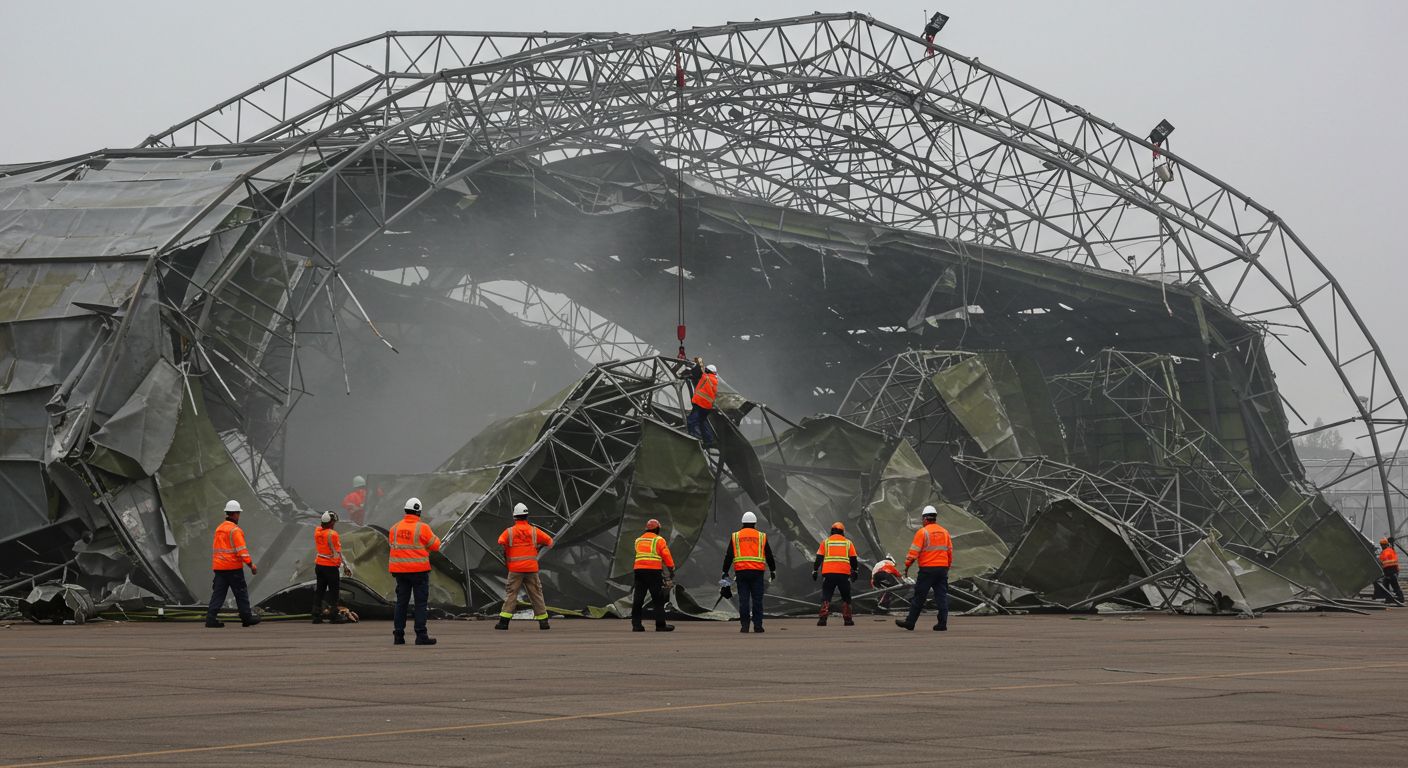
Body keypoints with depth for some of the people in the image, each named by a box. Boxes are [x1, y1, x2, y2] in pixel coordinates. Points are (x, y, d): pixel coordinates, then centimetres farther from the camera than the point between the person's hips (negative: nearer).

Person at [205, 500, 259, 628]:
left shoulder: (219, 529, 14)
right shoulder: (235, 530, -12)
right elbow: (241, 550, -17)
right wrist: (251, 564, -12)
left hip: (219, 567, 7)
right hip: (233, 567, -7)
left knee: (218, 593, 3)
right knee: (241, 592, 5)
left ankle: (210, 618, -7)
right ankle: (246, 617, 12)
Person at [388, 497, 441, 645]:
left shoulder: (395, 528, 5)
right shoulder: (422, 528, -10)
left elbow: (393, 545, 11)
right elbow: (435, 546, -2)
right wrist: (435, 537, 17)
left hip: (400, 571, 5)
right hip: (419, 570, -5)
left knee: (401, 602, 11)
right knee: (421, 602, -1)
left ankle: (398, 635, 11)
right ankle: (421, 635, -5)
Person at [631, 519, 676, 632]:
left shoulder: (638, 541, 16)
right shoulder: (659, 540, 0)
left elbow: (640, 555, 18)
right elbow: (666, 556, -3)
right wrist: (672, 569, 3)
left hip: (639, 570, 5)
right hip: (654, 571, -5)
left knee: (638, 599, 6)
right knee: (658, 599, 1)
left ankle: (636, 624, 4)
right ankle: (660, 625, 0)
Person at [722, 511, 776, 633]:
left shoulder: (735, 536, 8)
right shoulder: (761, 536, 7)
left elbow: (729, 555, 4)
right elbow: (769, 555, 10)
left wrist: (725, 572, 7)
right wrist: (773, 571, 19)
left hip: (741, 571, 1)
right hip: (757, 572, -1)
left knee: (743, 599, 1)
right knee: (757, 600, 3)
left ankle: (744, 625, -2)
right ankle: (757, 625, -1)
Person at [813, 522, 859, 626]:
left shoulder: (826, 542, 9)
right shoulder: (847, 542, 11)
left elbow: (819, 558, 5)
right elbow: (853, 559, 10)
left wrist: (815, 571, 8)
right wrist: (855, 571, 21)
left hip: (828, 574, 0)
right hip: (844, 574, 0)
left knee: (826, 597, 4)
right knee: (846, 597, 15)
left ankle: (823, 618, -11)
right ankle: (847, 619, 12)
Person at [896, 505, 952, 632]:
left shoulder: (922, 532, -7)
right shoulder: (944, 532, 11)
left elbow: (914, 551, -10)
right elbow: (950, 552, 15)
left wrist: (907, 566, 0)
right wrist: (948, 567, 24)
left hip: (927, 569, -5)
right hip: (942, 568, 5)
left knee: (919, 597, 1)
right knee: (941, 596, 5)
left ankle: (910, 622, 6)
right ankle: (942, 624, 1)